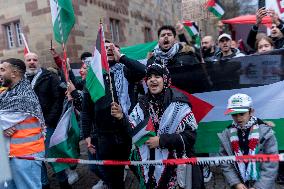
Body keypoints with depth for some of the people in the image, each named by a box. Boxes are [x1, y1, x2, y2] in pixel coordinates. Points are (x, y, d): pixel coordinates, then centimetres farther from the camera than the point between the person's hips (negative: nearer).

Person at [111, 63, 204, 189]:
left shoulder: (178, 103, -12)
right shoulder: (142, 104, 2)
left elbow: (190, 134, -13)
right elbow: (134, 130, 1)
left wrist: (161, 140, -17)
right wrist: (122, 117, -16)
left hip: (174, 164, -3)